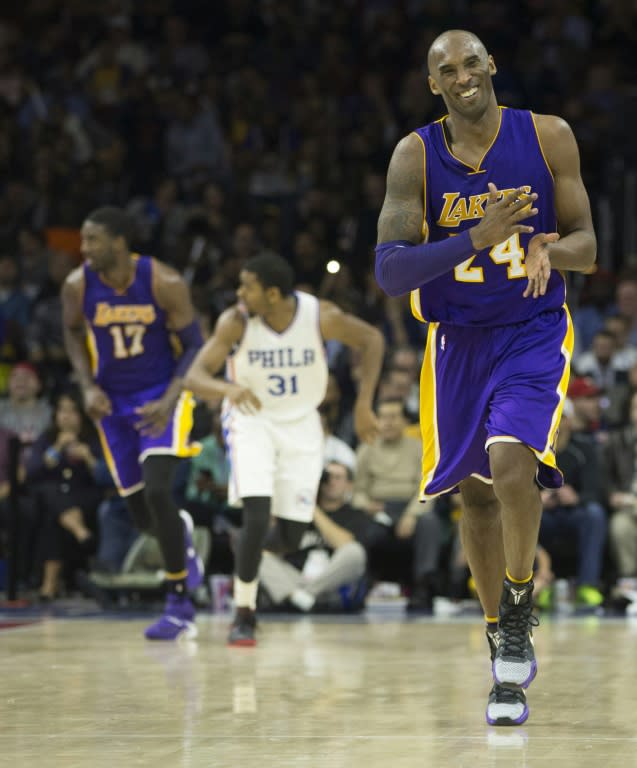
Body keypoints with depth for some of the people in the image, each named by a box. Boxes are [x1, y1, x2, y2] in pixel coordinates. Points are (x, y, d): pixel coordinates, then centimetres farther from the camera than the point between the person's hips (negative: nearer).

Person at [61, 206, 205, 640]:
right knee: (140, 513, 4)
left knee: (157, 493, -22)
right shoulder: (78, 286, -11)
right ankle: (181, 532, 43)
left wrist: (169, 400, -22)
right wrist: (88, 387, -4)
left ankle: (180, 604, -10)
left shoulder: (164, 283, -19)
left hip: (163, 396, -3)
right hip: (114, 402, 4)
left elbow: (194, 347, -10)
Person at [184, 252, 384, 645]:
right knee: (257, 516, -20)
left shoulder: (321, 315, -20)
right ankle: (244, 614, -4)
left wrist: (364, 405, -10)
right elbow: (195, 376, -23)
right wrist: (228, 389, -46)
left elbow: (372, 339, -4)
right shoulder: (236, 321, -21)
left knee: (291, 537, 2)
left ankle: (247, 564, 37)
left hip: (301, 425, 2)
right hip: (251, 420, -2)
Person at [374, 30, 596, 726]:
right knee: (476, 494, 11)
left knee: (512, 461, -26)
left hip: (534, 334, -2)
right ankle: (506, 647, 28)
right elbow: (389, 271, -17)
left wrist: (547, 249, -27)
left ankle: (518, 604, -4)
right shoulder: (415, 157, -9)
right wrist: (478, 239, -30)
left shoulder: (548, 137, -8)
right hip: (457, 341, 2)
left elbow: (586, 246, -3)